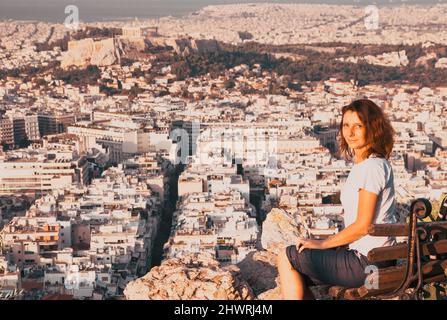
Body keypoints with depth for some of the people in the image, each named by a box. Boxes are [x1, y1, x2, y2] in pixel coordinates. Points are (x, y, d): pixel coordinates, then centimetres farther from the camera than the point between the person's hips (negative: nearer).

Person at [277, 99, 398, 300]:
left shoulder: (372, 167, -18)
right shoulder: (362, 164, 13)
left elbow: (362, 226, -20)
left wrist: (322, 244, -9)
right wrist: (323, 243, 6)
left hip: (368, 261, -10)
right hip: (363, 255, 10)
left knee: (287, 257, -2)